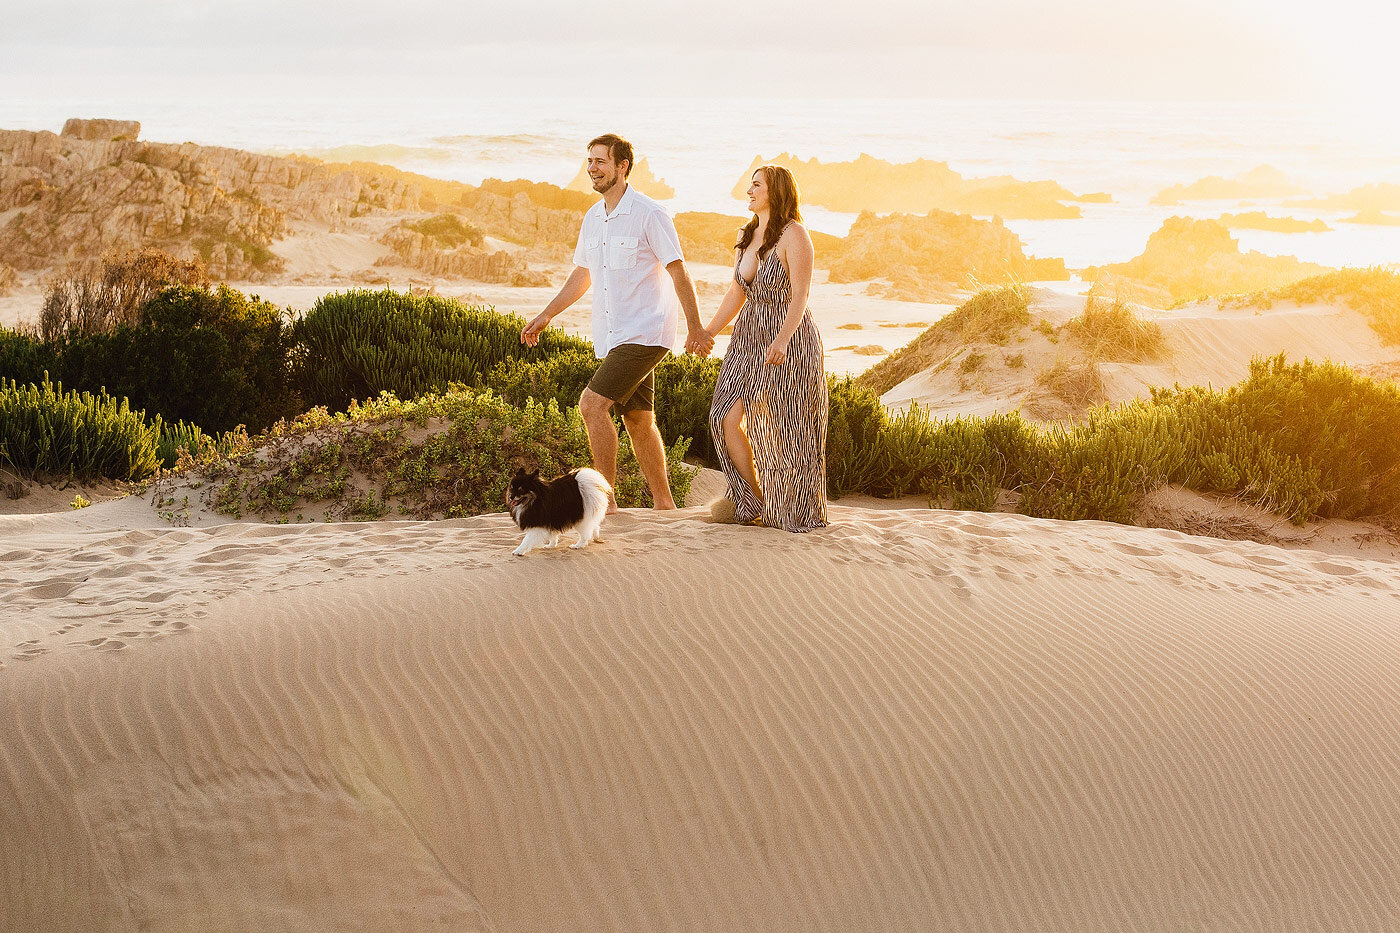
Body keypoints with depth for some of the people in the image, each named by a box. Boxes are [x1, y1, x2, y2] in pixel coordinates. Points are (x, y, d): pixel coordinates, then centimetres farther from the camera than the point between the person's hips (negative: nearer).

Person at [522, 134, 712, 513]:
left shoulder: (649, 214, -11)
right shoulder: (592, 218, 11)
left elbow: (679, 273, -11)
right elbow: (582, 275, 23)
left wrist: (695, 328, -13)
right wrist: (545, 316, 21)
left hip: (644, 334, -8)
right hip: (612, 337, 8)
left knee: (592, 404, -17)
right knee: (638, 421, 12)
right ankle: (663, 502, 22)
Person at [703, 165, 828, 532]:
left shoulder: (794, 234, -12)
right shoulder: (745, 237, 11)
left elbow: (800, 295, -19)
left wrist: (781, 339, -31)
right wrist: (707, 333, 13)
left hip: (789, 340, -7)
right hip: (749, 338, 7)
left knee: (785, 430, -1)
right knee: (728, 418, -3)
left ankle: (794, 510, 15)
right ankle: (752, 500, 11)